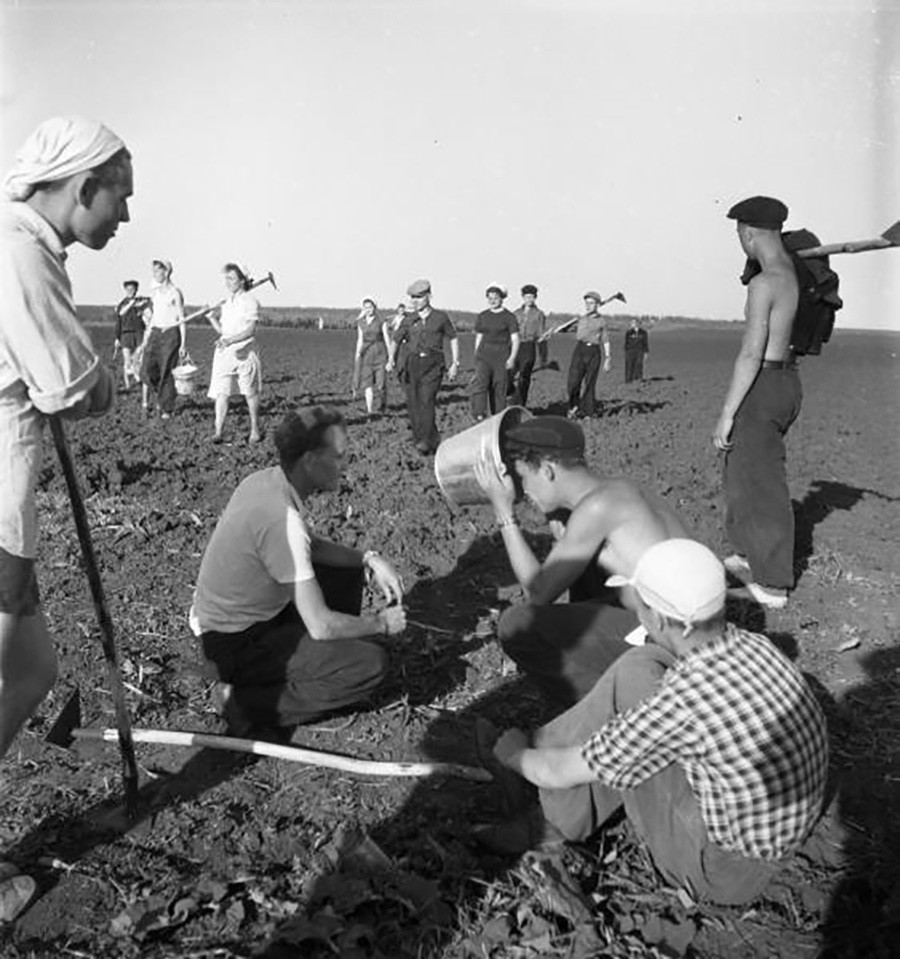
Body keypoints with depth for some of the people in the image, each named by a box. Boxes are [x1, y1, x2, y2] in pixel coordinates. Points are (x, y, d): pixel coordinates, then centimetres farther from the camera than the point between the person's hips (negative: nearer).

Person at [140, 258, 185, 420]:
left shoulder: (175, 293, -5)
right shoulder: (154, 292, 13)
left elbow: (181, 320, -3)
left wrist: (183, 344, -7)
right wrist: (147, 336, 16)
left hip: (171, 334, -5)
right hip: (155, 332, 5)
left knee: (166, 372, -3)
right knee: (147, 369, -10)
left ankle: (167, 409, 7)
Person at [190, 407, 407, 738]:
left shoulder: (264, 480, -4)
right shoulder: (282, 518, -31)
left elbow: (312, 545, 13)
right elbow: (321, 626, -27)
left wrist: (369, 559, -1)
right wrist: (381, 624, -10)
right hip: (236, 646, -9)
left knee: (349, 572, 14)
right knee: (371, 664, -16)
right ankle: (250, 703, -7)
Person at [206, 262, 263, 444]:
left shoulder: (250, 300, -5)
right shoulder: (225, 302, 14)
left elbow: (250, 330, -15)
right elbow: (221, 329, 17)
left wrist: (230, 340, -27)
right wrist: (211, 317, 1)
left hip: (245, 352, -5)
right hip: (224, 352, 5)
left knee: (250, 393, 6)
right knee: (221, 393, -4)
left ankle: (255, 431, 18)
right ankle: (218, 432, -4)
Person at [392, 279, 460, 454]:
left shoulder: (440, 317, 3)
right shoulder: (408, 320, 8)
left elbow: (453, 339, 12)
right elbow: (396, 340, 5)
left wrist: (455, 364, 7)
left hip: (433, 365, -3)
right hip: (412, 364, 3)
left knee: (426, 401, -18)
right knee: (412, 404, 1)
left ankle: (424, 441, -17)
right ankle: (434, 439, 15)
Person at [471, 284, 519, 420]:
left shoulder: (509, 317, -1)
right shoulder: (482, 316, 11)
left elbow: (515, 339, -4)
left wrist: (512, 358, -16)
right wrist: (476, 358, 15)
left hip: (501, 356, -2)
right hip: (484, 354, 2)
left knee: (499, 389, 1)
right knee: (479, 383, -19)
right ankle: (479, 416, -28)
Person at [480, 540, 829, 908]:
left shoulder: (681, 704, -31)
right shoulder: (753, 646, -9)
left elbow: (561, 771, -18)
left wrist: (515, 755, 5)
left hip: (722, 871, -7)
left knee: (632, 678, -11)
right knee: (640, 669, 2)